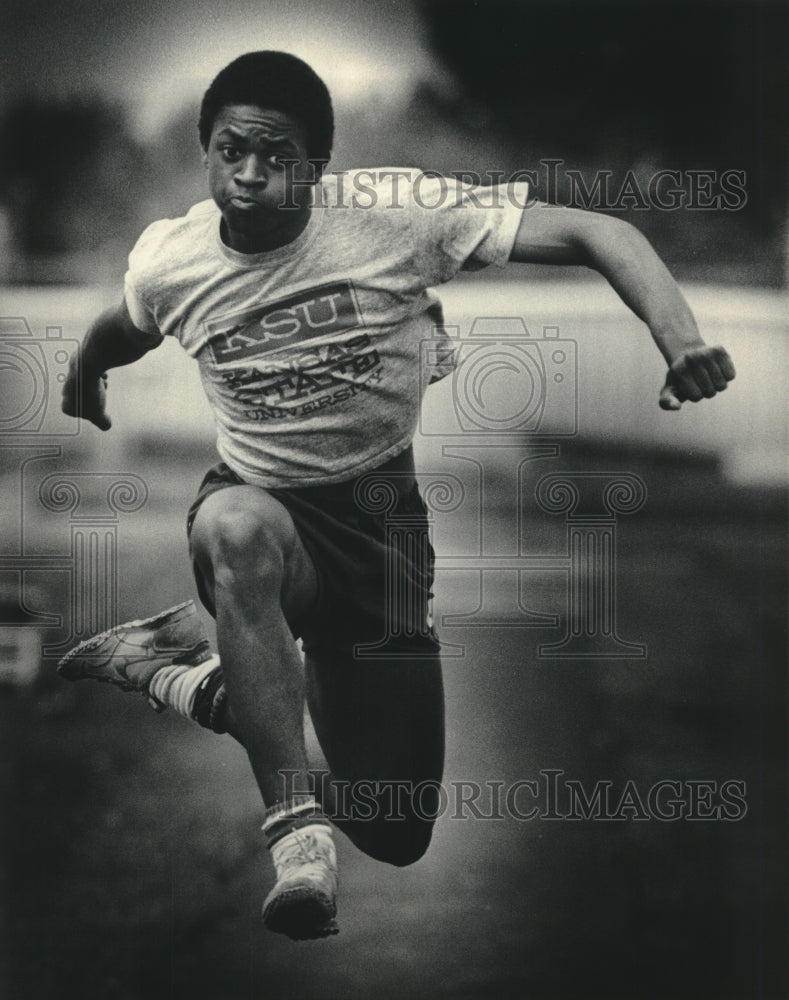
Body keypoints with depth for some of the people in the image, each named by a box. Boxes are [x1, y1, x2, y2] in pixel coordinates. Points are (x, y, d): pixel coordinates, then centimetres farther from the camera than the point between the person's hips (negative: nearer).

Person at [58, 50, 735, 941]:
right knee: (234, 526, -44)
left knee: (397, 835, 5)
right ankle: (296, 828, -35)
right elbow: (121, 331, 20)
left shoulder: (393, 215, -18)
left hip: (385, 522, 1)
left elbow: (594, 234, -21)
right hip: (260, 510, -1)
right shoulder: (164, 265, -8)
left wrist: (683, 344, -37)